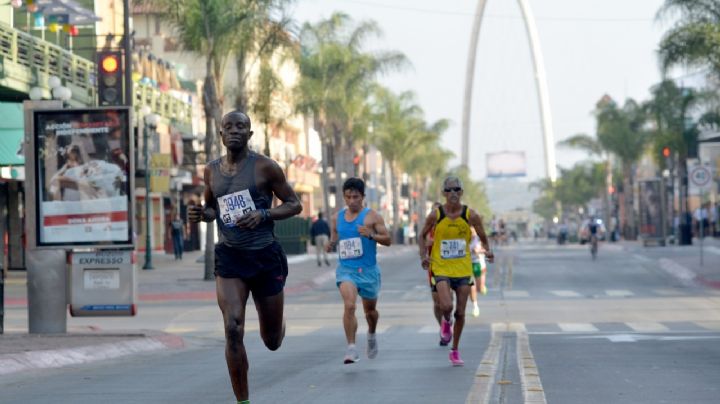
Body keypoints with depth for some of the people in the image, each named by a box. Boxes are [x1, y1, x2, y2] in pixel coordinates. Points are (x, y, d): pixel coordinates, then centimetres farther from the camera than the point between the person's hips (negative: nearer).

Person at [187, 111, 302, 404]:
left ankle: (277, 328, 50)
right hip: (229, 257, 2)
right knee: (233, 330, -19)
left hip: (265, 257, -2)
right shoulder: (211, 171, 6)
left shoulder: (264, 167, -6)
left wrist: (263, 215, -19)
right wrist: (201, 214, -3)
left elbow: (294, 204, -2)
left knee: (272, 341, 10)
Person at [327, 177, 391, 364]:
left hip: (368, 270, 0)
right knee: (349, 305, -23)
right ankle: (351, 348, -22)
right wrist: (331, 244, -4)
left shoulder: (372, 216, -4)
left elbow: (387, 239, -6)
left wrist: (371, 235, -24)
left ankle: (371, 335, 49)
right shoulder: (337, 218, 6)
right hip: (346, 269, 1)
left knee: (370, 309, 17)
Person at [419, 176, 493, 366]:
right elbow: (423, 236, 9)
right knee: (446, 306, -22)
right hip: (441, 268, -2)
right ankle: (446, 321, 16)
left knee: (460, 313, 4)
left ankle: (455, 351, 21)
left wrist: (487, 251, -10)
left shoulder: (471, 215, -5)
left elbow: (483, 237, 7)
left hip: (463, 270, 2)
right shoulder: (435, 215, -6)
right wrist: (424, 255, -2)